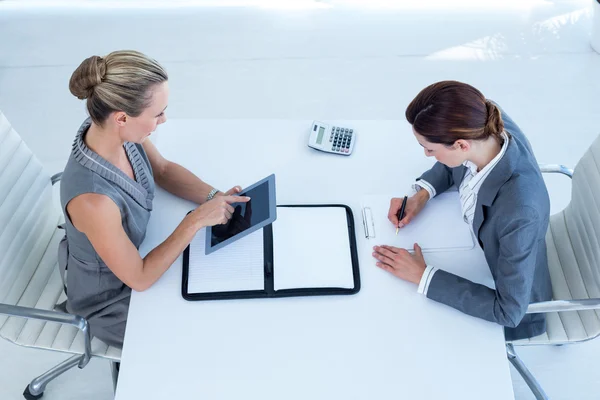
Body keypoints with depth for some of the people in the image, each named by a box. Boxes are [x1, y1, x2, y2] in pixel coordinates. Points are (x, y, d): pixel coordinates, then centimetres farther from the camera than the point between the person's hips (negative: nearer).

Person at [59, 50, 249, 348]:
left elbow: (163, 170, -1)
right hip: (111, 301, -6)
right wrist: (196, 220, -30)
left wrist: (214, 198, -16)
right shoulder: (93, 199, -42)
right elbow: (140, 279, -28)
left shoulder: (115, 130, -21)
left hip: (134, 251, 6)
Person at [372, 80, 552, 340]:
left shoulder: (521, 211, -44)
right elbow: (453, 165, 0)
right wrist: (422, 194, -16)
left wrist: (423, 275, -30)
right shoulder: (488, 123, -25)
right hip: (473, 241, 5)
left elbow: (508, 310, -32)